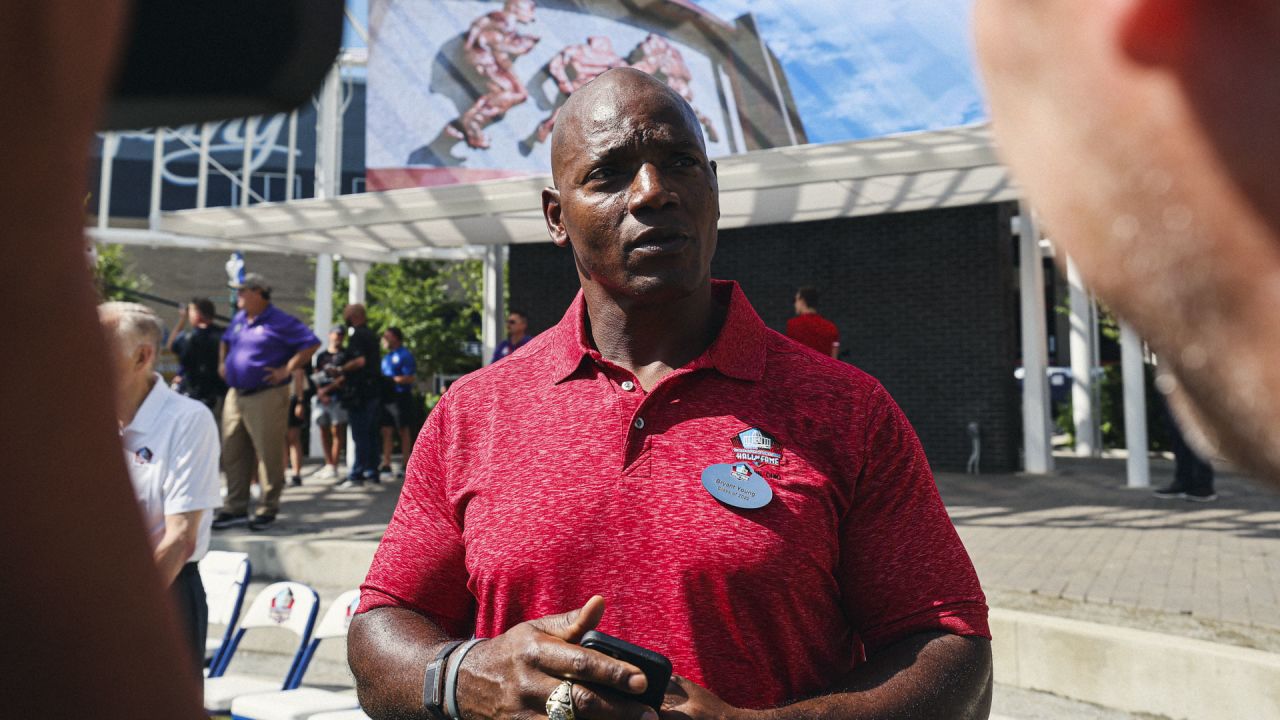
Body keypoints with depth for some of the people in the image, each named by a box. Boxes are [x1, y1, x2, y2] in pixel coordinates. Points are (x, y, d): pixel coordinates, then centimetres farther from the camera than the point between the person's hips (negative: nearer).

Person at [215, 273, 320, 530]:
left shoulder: (279, 321, -9)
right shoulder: (238, 320, 15)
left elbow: (311, 343, -13)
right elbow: (226, 341, 35)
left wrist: (287, 369, -16)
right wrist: (223, 363, 20)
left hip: (266, 397, -8)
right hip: (235, 394, 8)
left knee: (269, 455, -2)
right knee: (232, 454, 9)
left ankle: (268, 510, 9)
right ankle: (236, 508, 19)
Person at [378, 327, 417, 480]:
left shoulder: (404, 355, -6)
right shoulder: (386, 357, 18)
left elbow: (409, 378, -14)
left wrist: (390, 379, -18)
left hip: (400, 397, -7)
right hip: (386, 397, 7)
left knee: (403, 431, 1)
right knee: (386, 431, 3)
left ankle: (405, 466, 8)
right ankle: (386, 466, 4)